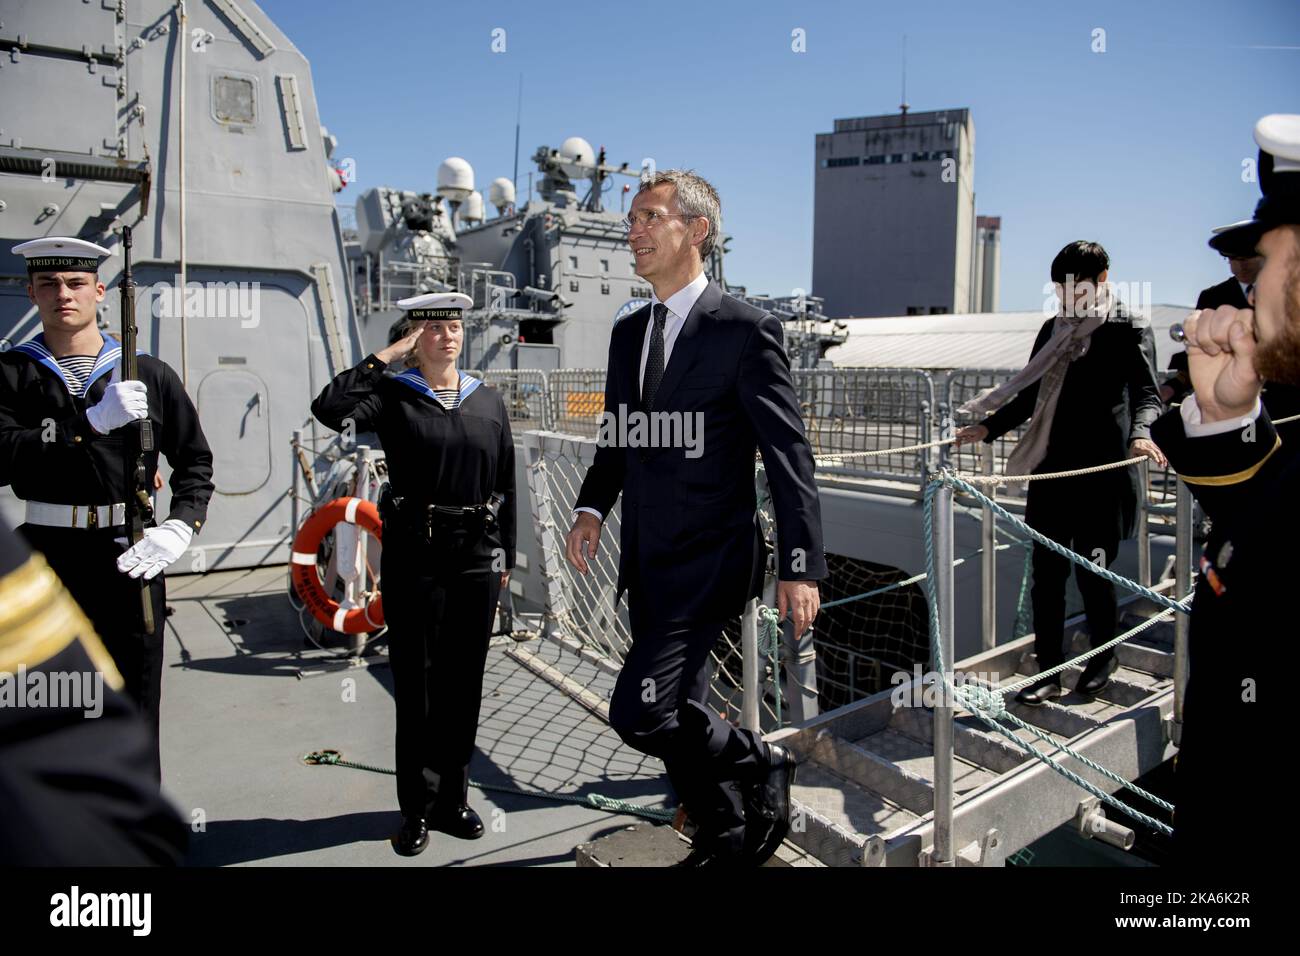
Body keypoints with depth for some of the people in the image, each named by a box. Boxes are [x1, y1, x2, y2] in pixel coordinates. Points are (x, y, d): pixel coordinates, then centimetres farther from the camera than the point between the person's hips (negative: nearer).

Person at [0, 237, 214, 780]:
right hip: (45, 557, 0)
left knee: (135, 706, 9)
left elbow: (195, 462, 6)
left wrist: (179, 530, -9)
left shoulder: (148, 375, 5)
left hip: (130, 557, 0)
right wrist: (93, 422, -22)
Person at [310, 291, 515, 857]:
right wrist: (386, 356, -12)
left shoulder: (488, 402, 9)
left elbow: (505, 486, 11)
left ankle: (451, 799, 29)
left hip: (477, 557, 3)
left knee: (463, 683, 12)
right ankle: (417, 808, 23)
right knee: (415, 684, 7)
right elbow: (330, 408, -21)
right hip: (414, 558, -3)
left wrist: (506, 556, 11)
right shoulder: (393, 396, -1)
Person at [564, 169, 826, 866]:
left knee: (639, 712, -13)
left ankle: (761, 765, 14)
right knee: (678, 716, 16)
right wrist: (592, 507, 0)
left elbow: (788, 456, -13)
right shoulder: (629, 333, 10)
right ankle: (725, 841, 38)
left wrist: (801, 568, -16)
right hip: (648, 566, 8)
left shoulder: (745, 331, -11)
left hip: (710, 562, -7)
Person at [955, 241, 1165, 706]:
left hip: (1102, 472, -5)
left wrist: (1140, 432, -32)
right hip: (1052, 471, 5)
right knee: (1046, 573, 4)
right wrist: (988, 427, 11)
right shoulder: (1053, 330, 14)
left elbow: (1146, 391, -12)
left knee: (1092, 572, 3)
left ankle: (1103, 657, 29)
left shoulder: (1128, 330, -1)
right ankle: (1049, 672, 14)